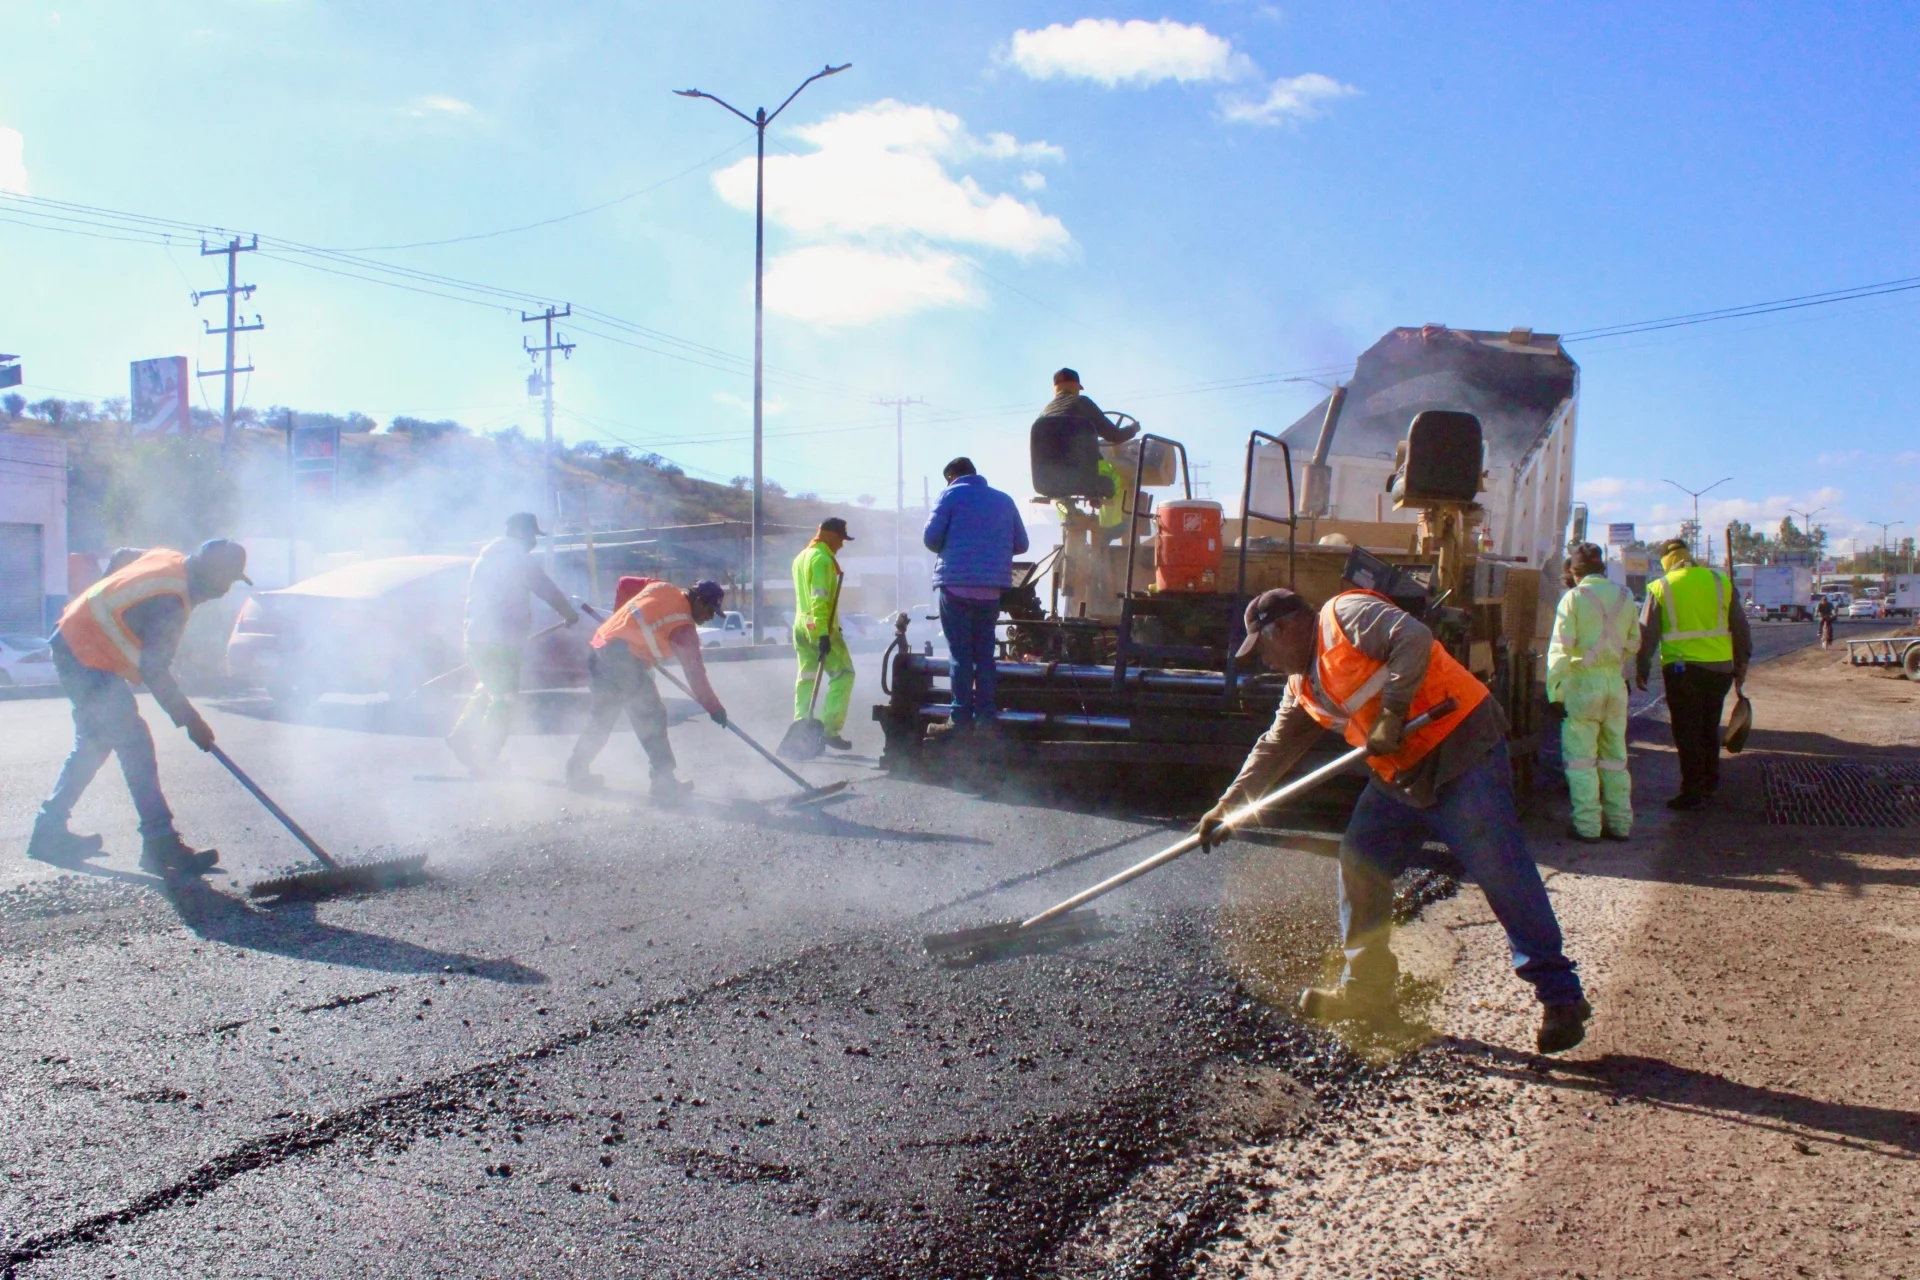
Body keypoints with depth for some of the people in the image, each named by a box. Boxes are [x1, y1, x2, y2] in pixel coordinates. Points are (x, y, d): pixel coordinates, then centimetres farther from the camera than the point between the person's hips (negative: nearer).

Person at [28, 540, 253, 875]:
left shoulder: (167, 558, 2)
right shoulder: (171, 600, -24)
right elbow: (154, 670, -26)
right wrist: (190, 720, -20)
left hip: (74, 642, 11)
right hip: (88, 660, -11)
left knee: (93, 745, 19)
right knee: (135, 745, -12)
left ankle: (49, 832, 26)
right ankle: (161, 845, -13)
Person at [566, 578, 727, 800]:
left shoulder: (662, 588, 12)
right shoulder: (684, 627, -7)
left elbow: (624, 584, 21)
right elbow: (695, 672, -6)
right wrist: (715, 708, 0)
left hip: (599, 649, 9)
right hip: (623, 660, -9)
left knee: (602, 715, 20)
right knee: (651, 717, -1)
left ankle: (577, 771, 29)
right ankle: (663, 782, 0)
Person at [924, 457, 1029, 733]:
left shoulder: (951, 494, 3)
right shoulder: (1004, 499, 14)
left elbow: (931, 537, -3)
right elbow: (1020, 544, 13)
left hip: (956, 585, -3)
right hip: (991, 588, 3)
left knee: (960, 653, 0)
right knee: (985, 653, 11)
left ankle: (962, 717, -2)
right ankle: (986, 715, 8)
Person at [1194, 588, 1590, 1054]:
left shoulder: (1345, 614, -10)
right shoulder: (1303, 686, 17)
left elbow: (1413, 640, -24)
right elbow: (1275, 748, 21)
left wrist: (1392, 715, -24)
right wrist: (1229, 805, 17)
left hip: (1460, 750, -9)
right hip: (1400, 772, 10)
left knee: (1503, 875, -10)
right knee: (1360, 863, 7)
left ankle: (1561, 998, -1)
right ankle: (1367, 991, 17)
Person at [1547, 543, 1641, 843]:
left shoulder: (1574, 597, -8)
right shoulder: (1624, 596, 6)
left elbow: (1561, 646, -13)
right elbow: (1634, 643, 13)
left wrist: (1554, 689, -10)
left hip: (1583, 683, -5)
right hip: (1616, 682, 5)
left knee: (1581, 757, 1)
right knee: (1615, 756, 14)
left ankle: (1587, 826, -1)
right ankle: (1620, 823, 17)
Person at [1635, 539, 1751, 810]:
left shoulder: (1660, 587, -3)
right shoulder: (1721, 581, 5)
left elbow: (1647, 633, -2)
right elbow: (1740, 626, 8)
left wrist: (1641, 668, 7)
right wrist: (1743, 661, 17)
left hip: (1682, 668, -4)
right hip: (1720, 666, 4)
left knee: (1687, 733, 3)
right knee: (1709, 727, 20)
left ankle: (1692, 792, 4)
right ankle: (1710, 779, 31)